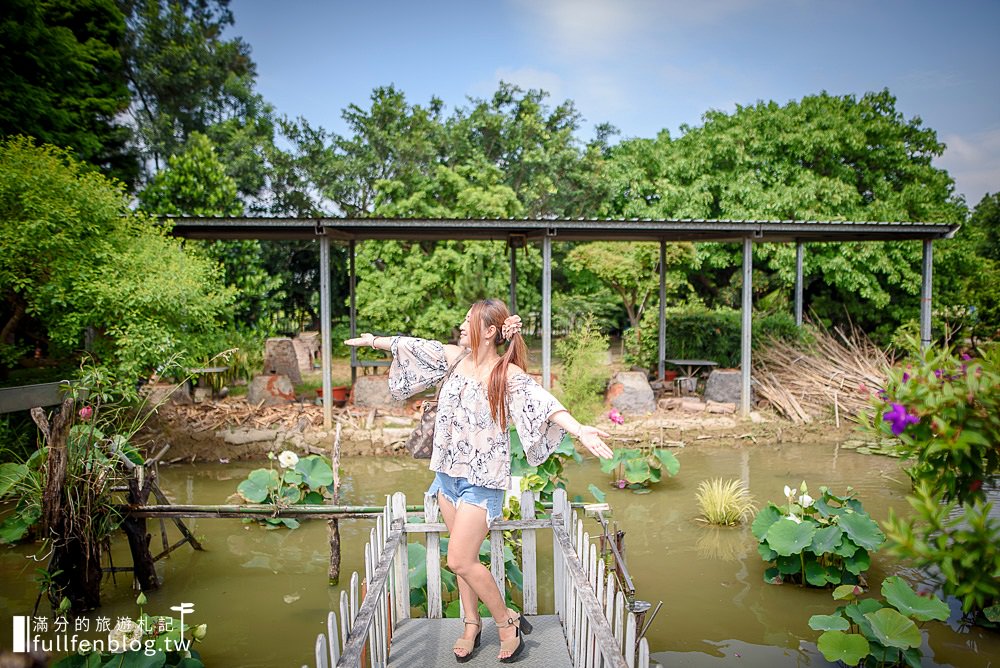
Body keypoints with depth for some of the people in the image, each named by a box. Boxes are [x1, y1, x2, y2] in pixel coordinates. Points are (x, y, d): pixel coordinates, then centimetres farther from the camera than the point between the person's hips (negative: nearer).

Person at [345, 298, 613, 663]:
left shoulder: (508, 374, -17)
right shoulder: (456, 357, 1)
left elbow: (544, 402, -33)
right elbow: (413, 347, 14)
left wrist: (580, 430, -49)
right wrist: (375, 340, 26)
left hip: (481, 479, -6)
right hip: (448, 472, 6)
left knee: (460, 560, -7)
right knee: (465, 556, 16)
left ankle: (507, 621, 15)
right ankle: (472, 624, 34)